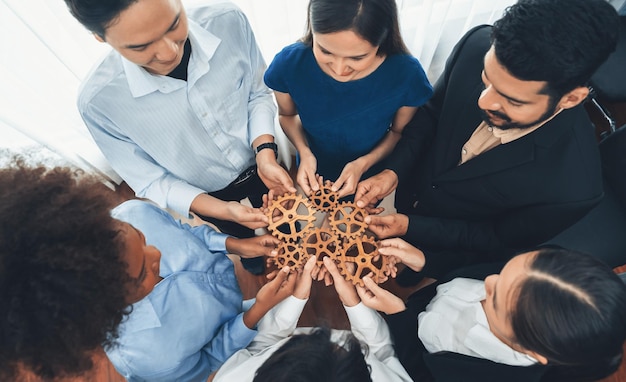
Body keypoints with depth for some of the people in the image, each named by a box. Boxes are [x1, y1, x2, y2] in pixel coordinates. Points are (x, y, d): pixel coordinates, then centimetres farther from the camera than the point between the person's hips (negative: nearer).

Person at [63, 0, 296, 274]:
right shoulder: (98, 100, -31)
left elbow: (258, 93, -13)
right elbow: (150, 181, -19)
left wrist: (266, 154, -29)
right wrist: (224, 209, -32)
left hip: (257, 163, 2)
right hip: (208, 193, -1)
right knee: (238, 234, 32)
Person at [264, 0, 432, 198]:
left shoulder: (406, 73, -30)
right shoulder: (289, 64, -29)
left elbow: (400, 131, -11)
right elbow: (287, 115, -8)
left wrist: (364, 163, -27)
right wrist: (304, 151, -26)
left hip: (371, 179, 0)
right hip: (313, 176, 1)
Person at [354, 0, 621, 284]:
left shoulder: (572, 188, -37)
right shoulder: (478, 45, -30)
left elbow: (499, 242, -18)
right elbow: (432, 111, -11)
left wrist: (411, 227, -24)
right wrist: (393, 171, -23)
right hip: (407, 188, 2)